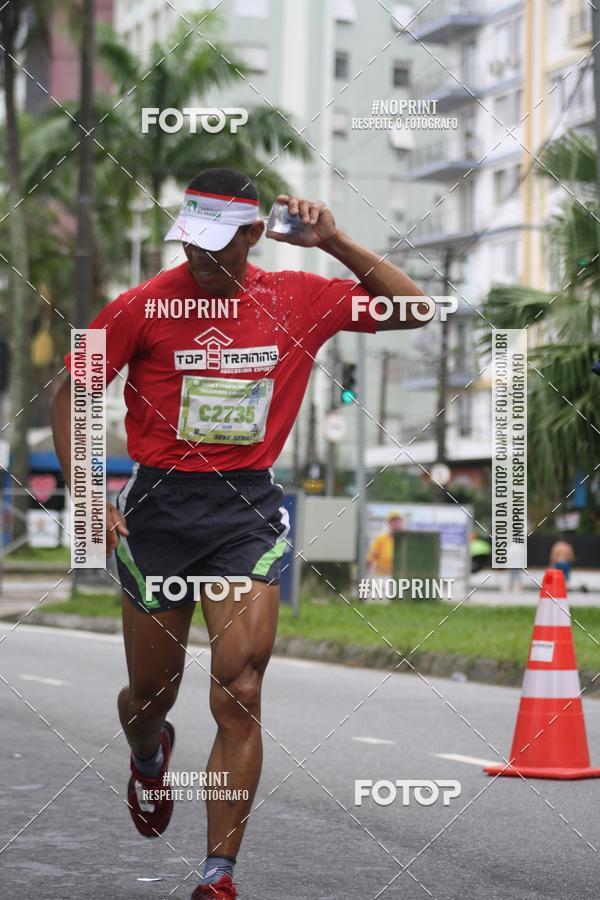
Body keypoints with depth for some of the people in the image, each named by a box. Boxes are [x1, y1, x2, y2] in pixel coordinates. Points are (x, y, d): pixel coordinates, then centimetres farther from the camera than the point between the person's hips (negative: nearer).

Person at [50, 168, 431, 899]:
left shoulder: (298, 299, 0)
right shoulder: (144, 306, -6)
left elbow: (412, 310, 6)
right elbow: (71, 393, 1)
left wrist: (333, 242, -6)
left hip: (249, 509, 0)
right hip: (157, 508, 0)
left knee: (240, 695, -12)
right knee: (150, 695, 13)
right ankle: (148, 758, 51)